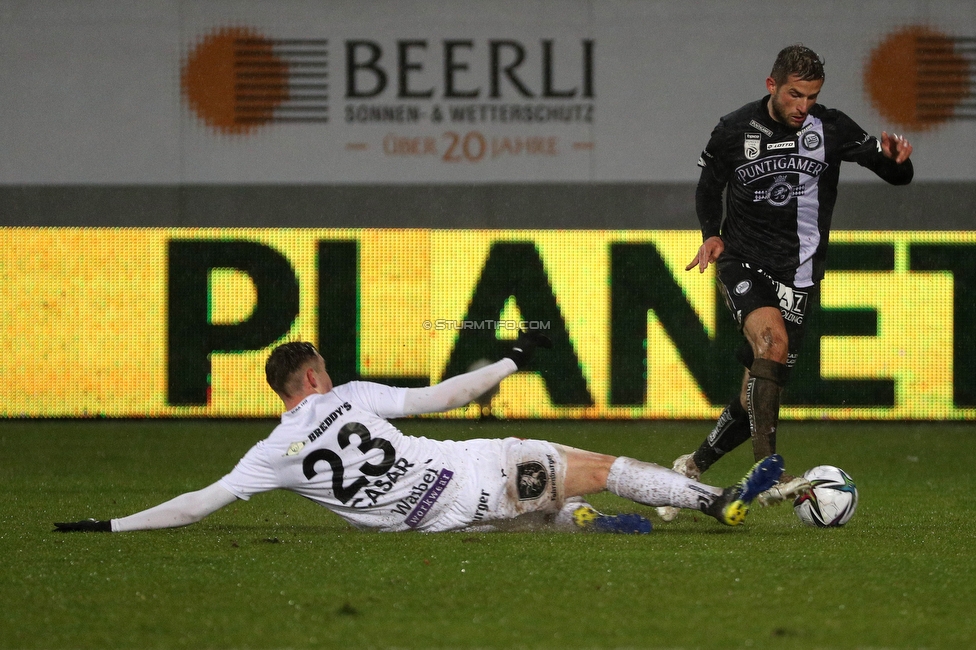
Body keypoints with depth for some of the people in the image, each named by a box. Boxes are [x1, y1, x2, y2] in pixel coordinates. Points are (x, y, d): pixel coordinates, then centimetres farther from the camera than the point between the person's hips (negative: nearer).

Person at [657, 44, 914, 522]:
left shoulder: (831, 130, -5)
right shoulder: (734, 131, -4)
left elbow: (896, 176, -5)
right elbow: (709, 188, 13)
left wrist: (896, 159, -28)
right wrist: (712, 235, -5)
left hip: (796, 275, 2)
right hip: (741, 263, -2)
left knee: (758, 395, 1)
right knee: (772, 339, -31)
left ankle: (693, 467, 26)